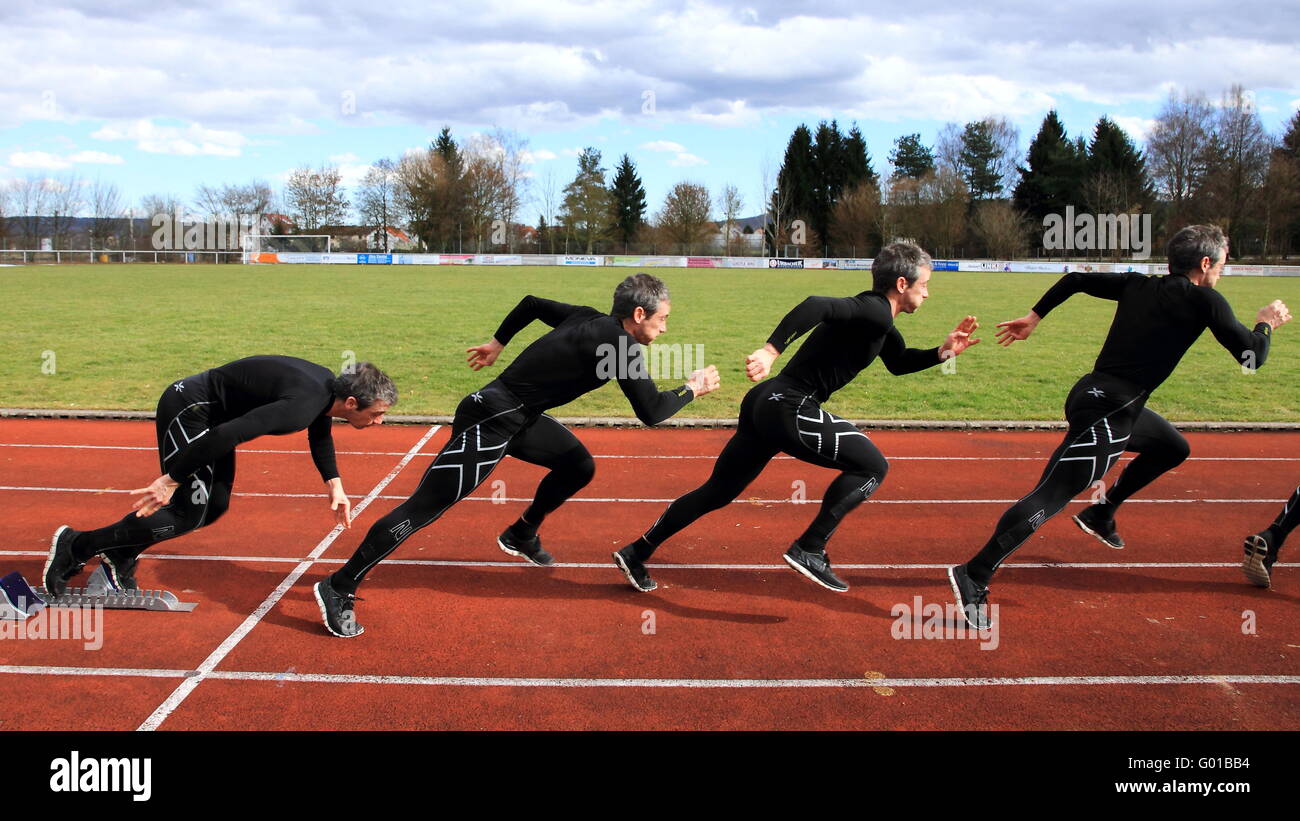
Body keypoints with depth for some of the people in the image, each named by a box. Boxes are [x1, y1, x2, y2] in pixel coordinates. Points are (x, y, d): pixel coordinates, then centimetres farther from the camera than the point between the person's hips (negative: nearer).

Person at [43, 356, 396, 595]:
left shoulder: (328, 388, -3)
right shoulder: (301, 405, -33)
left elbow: (320, 434, 19)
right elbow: (227, 436, -37)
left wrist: (334, 485, 10)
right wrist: (171, 479, -32)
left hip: (212, 414, 10)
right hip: (187, 409, -10)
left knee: (215, 506, 11)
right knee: (187, 515, -8)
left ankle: (121, 557, 23)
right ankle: (76, 546, 4)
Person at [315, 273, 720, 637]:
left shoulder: (589, 319, 7)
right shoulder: (621, 345, -17)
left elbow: (532, 303, 20)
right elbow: (651, 412, -15)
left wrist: (498, 341, 28)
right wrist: (692, 389, 1)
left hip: (519, 417, 10)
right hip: (490, 422, -10)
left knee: (578, 467, 15)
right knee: (423, 508, -8)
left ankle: (521, 536, 32)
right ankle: (338, 588, -1)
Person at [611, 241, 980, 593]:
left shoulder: (879, 321, 20)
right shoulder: (875, 312, -11)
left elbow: (899, 362, 37)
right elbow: (815, 306, -28)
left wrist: (942, 352, 23)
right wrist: (771, 350, -38)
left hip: (765, 404, 10)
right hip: (789, 408, -10)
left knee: (719, 491, 16)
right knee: (872, 466, 0)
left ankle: (636, 553, 21)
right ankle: (810, 550, -2)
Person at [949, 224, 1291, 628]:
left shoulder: (1138, 285, 14)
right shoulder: (1203, 300, -5)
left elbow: (1076, 279, 15)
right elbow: (1252, 356, -3)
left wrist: (1034, 317, 17)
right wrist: (1266, 324, 16)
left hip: (1095, 397, 9)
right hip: (1105, 412, -9)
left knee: (1173, 448, 29)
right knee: (1050, 497, -14)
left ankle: (1101, 514, 33)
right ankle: (974, 576, -19)